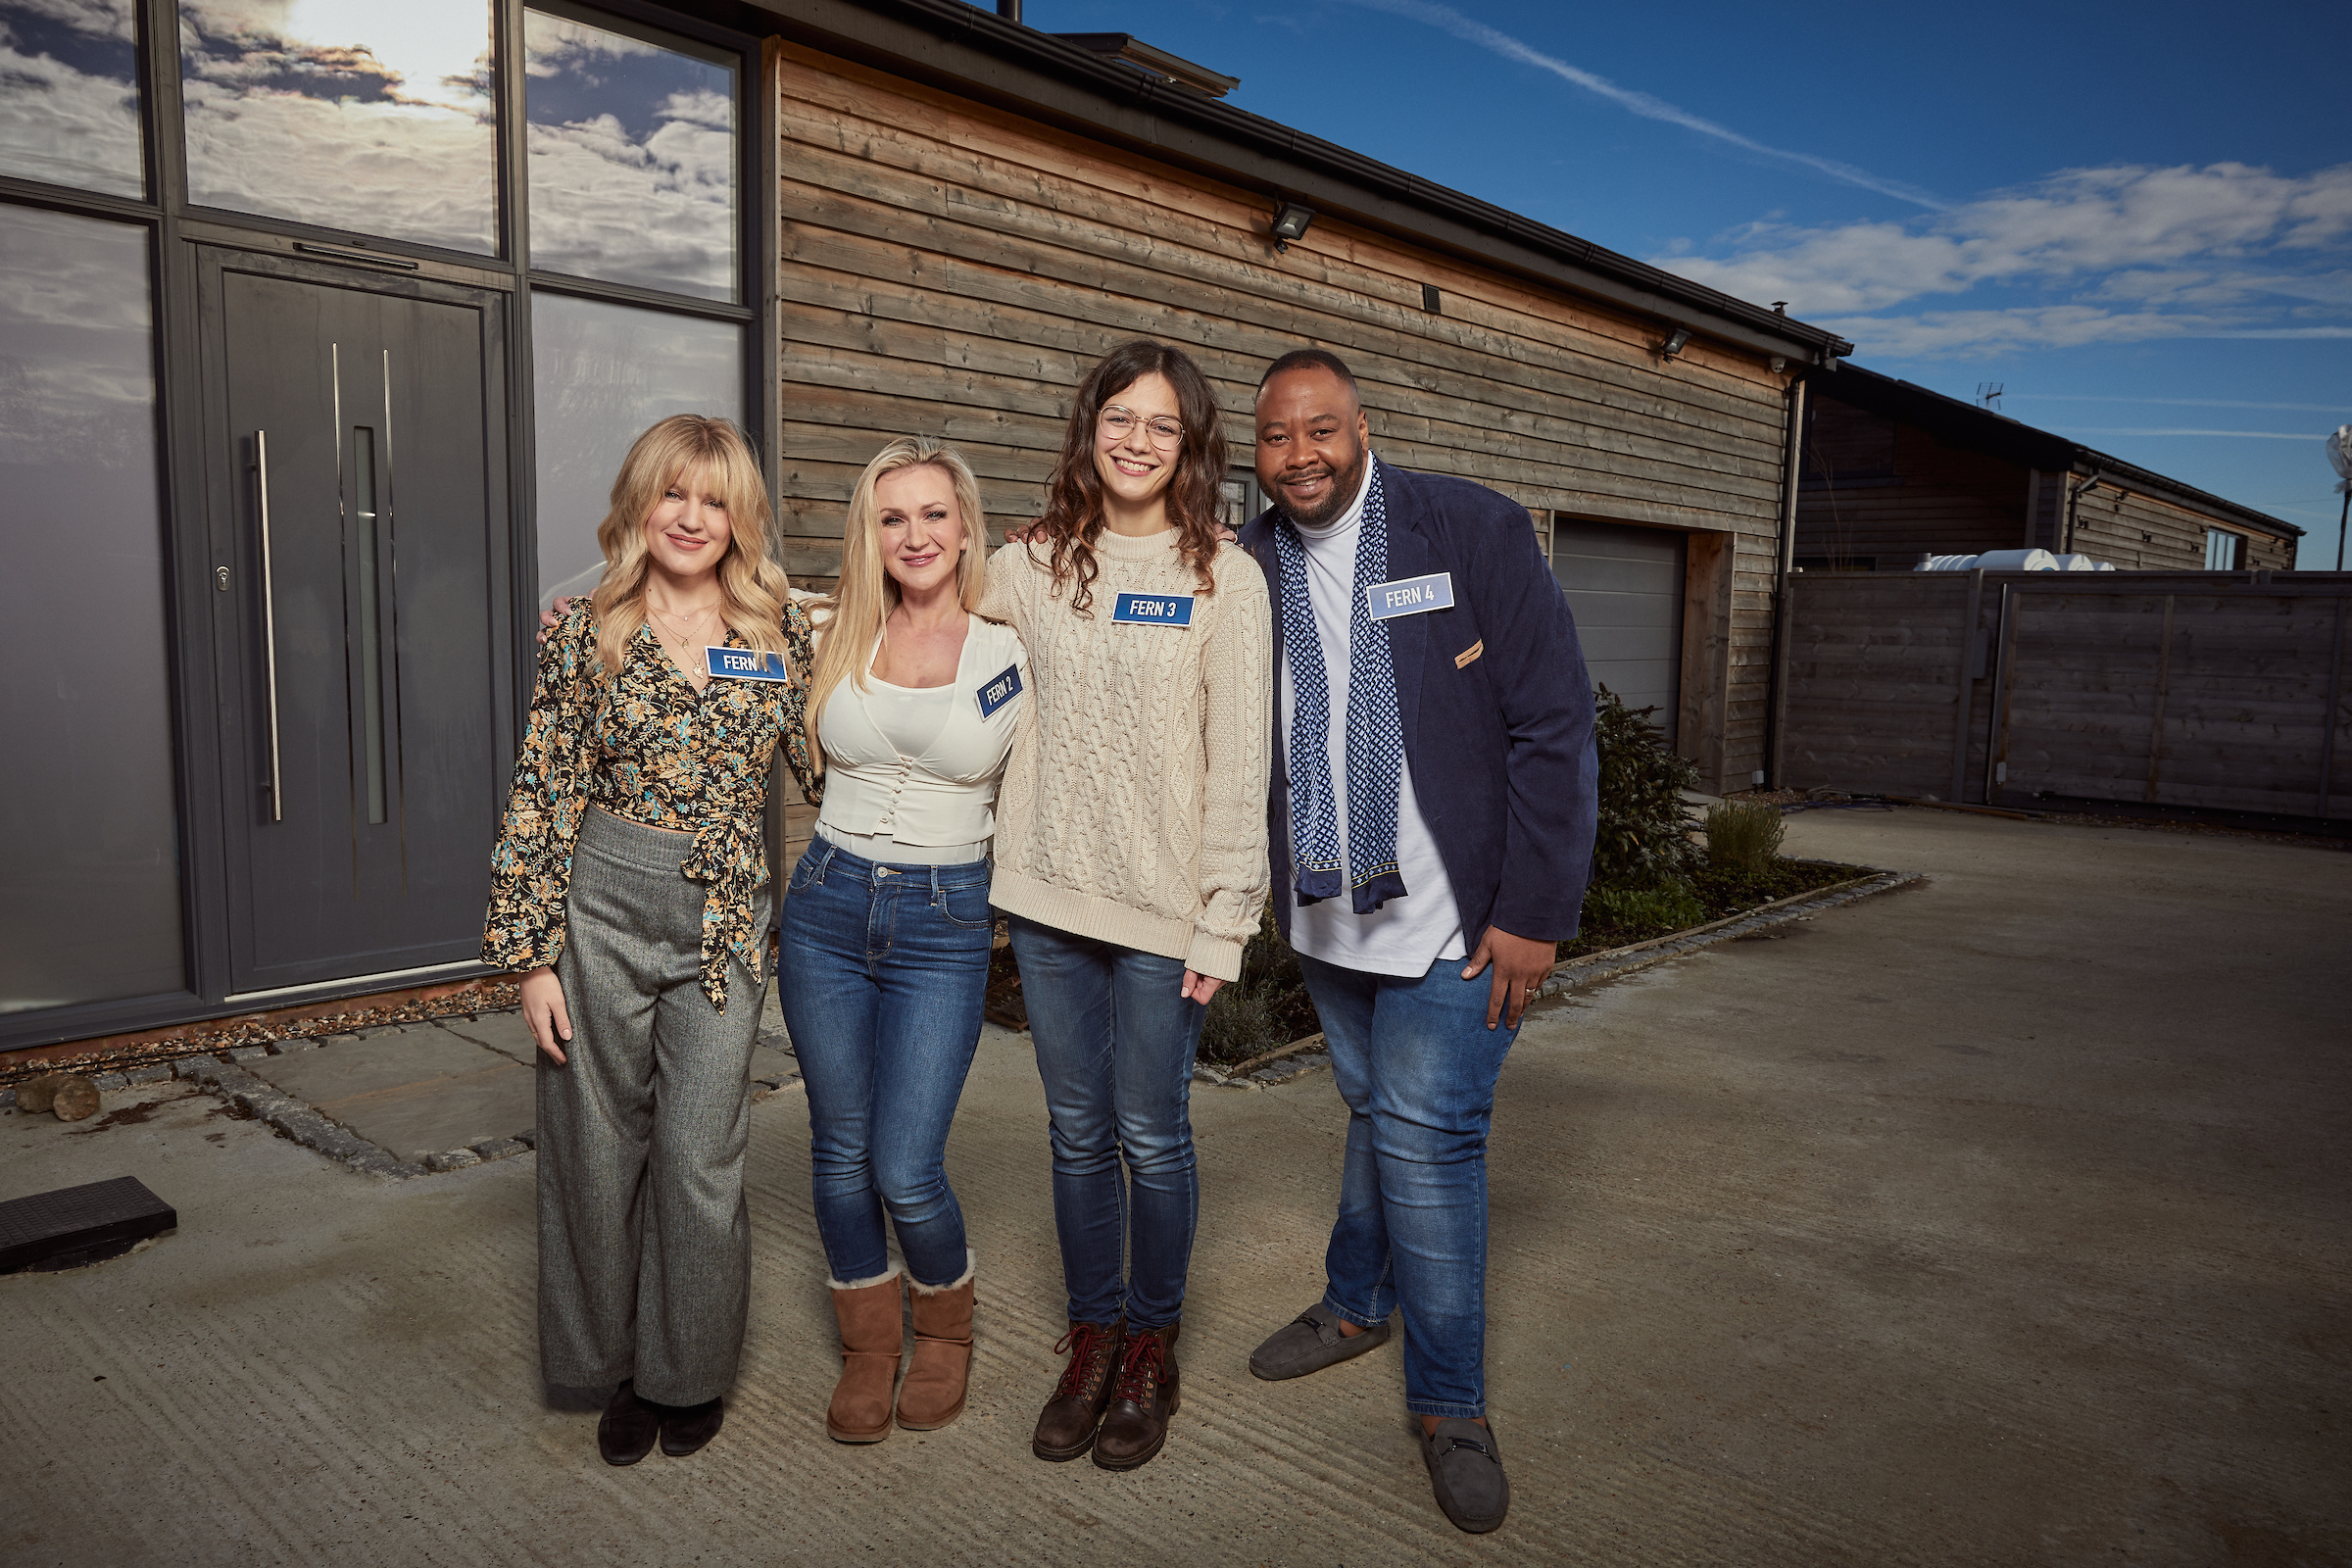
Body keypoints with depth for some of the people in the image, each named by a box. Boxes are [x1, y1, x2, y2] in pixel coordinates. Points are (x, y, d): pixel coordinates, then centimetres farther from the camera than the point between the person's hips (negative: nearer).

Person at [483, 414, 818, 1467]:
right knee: (598, 1146, 10)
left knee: (700, 1158, 3)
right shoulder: (586, 631, -1)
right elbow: (541, 798, -1)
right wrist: (532, 954, -4)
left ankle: (691, 1372, 27)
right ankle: (617, 1363, 32)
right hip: (600, 908, 0)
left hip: (724, 919, 0)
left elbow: (826, 765, 9)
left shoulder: (779, 629, 3)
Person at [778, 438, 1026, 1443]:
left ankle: (947, 1331, 26)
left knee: (906, 1172, -4)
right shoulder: (833, 637, 3)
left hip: (945, 922, -3)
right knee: (840, 1149, 11)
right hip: (827, 906, 3)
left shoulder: (1013, 647, -5)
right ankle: (868, 1348, 33)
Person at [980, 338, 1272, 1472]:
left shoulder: (1223, 577, -4)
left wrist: (1223, 921, -9)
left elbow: (1239, 766, -6)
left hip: (1162, 909, -3)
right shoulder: (1029, 565, 5)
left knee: (1151, 1137, 7)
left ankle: (1150, 1350, 28)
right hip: (1048, 896, 3)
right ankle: (1091, 1339, 32)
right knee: (1078, 1134, 14)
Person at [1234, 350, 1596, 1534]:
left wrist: (1534, 913, -14)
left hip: (1455, 916, -4)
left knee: (1425, 1138, -4)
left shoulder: (1474, 530, -10)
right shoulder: (1247, 564, 2)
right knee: (1376, 1112, 20)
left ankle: (1450, 1405, 15)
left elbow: (1555, 727, -11)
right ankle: (1357, 1307, 43)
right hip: (1327, 911, 4)